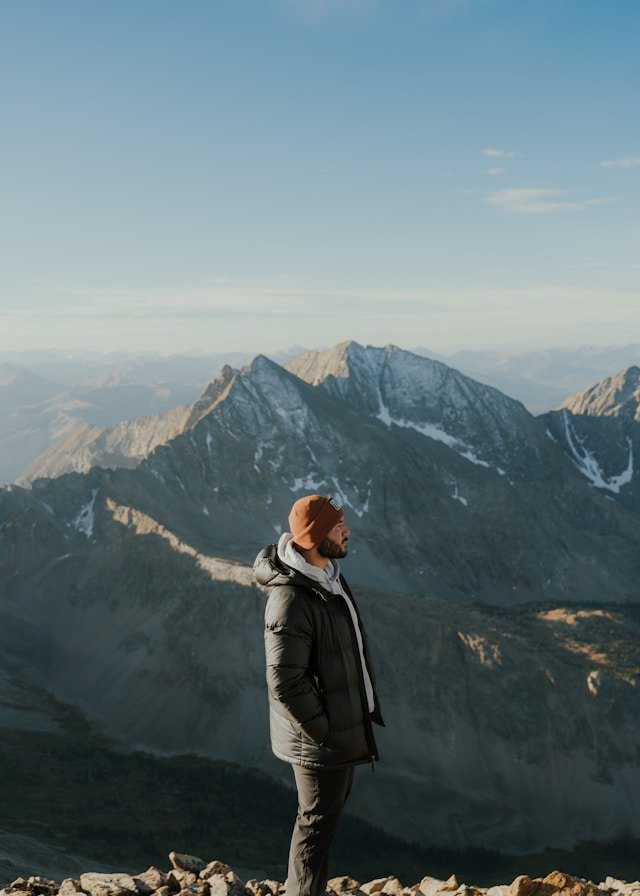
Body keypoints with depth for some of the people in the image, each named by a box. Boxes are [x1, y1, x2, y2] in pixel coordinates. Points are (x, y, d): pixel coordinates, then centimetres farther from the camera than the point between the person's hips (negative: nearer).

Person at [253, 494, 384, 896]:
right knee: (318, 825, 5)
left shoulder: (330, 575, 2)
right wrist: (324, 731, -18)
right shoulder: (291, 599, -28)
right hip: (321, 740, -10)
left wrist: (366, 706, 13)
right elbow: (285, 682, -28)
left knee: (329, 814, 23)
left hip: (346, 726, 10)